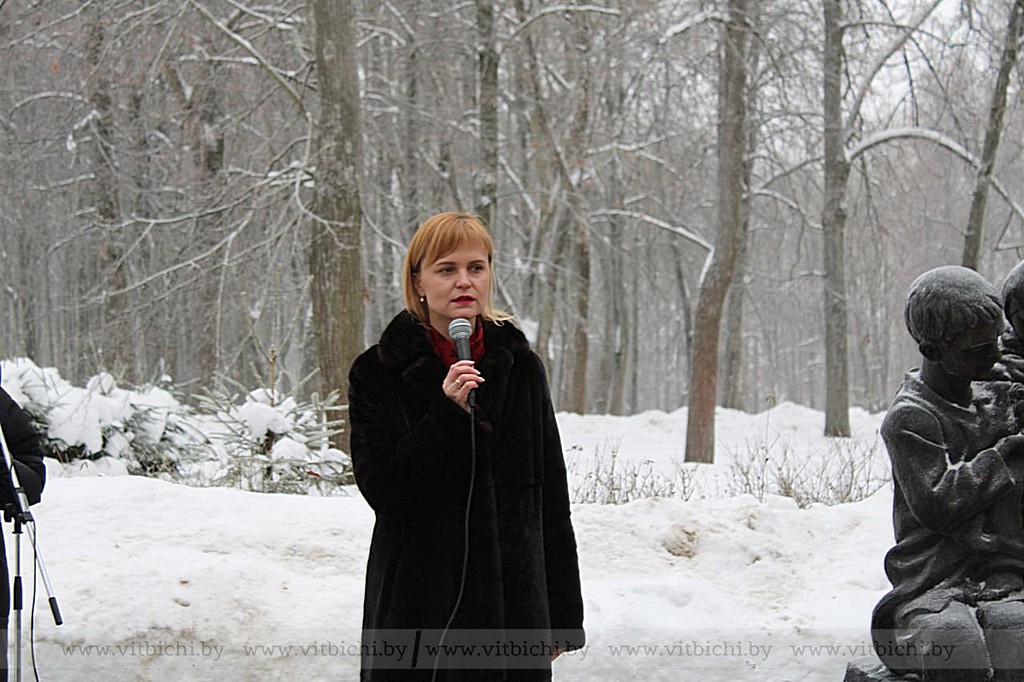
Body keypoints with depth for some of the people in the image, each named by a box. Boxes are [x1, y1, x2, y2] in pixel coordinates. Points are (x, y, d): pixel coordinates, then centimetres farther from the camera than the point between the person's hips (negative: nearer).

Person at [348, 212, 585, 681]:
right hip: (416, 607, -2)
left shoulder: (520, 367, 6)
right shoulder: (378, 374, -1)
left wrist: (561, 615, 7)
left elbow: (551, 499, 8)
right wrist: (446, 412, -22)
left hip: (512, 606, 2)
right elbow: (383, 490, -11)